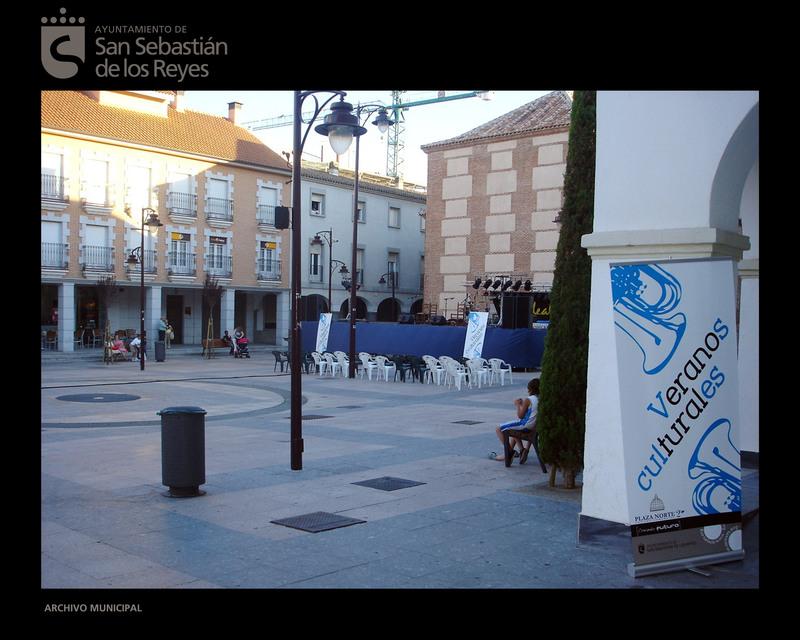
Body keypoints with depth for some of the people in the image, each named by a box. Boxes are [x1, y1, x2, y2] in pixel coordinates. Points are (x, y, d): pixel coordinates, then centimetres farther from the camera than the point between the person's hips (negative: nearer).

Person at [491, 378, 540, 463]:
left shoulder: (528, 400, -17)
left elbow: (520, 415, -15)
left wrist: (517, 405, -2)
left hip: (525, 424, -9)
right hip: (534, 424, 9)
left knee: (498, 429, 2)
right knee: (513, 429, 38)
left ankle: (510, 451, 7)